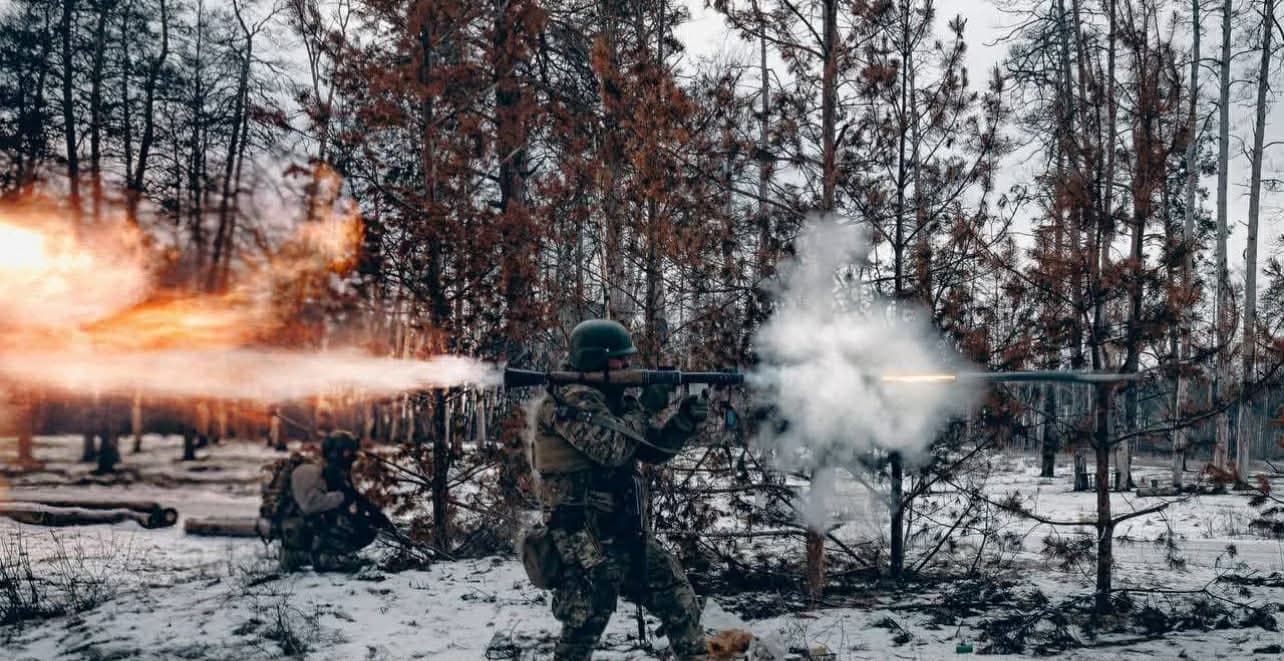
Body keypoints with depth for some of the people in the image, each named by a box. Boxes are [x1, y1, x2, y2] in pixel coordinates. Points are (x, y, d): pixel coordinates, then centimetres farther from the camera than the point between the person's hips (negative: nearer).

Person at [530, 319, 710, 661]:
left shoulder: (614, 399, 13)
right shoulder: (568, 398, -14)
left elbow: (654, 450, 14)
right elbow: (612, 448, -25)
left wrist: (685, 420, -3)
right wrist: (645, 407, -12)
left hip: (628, 535, 8)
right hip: (586, 541, -8)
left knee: (680, 600, 10)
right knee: (583, 627, -1)